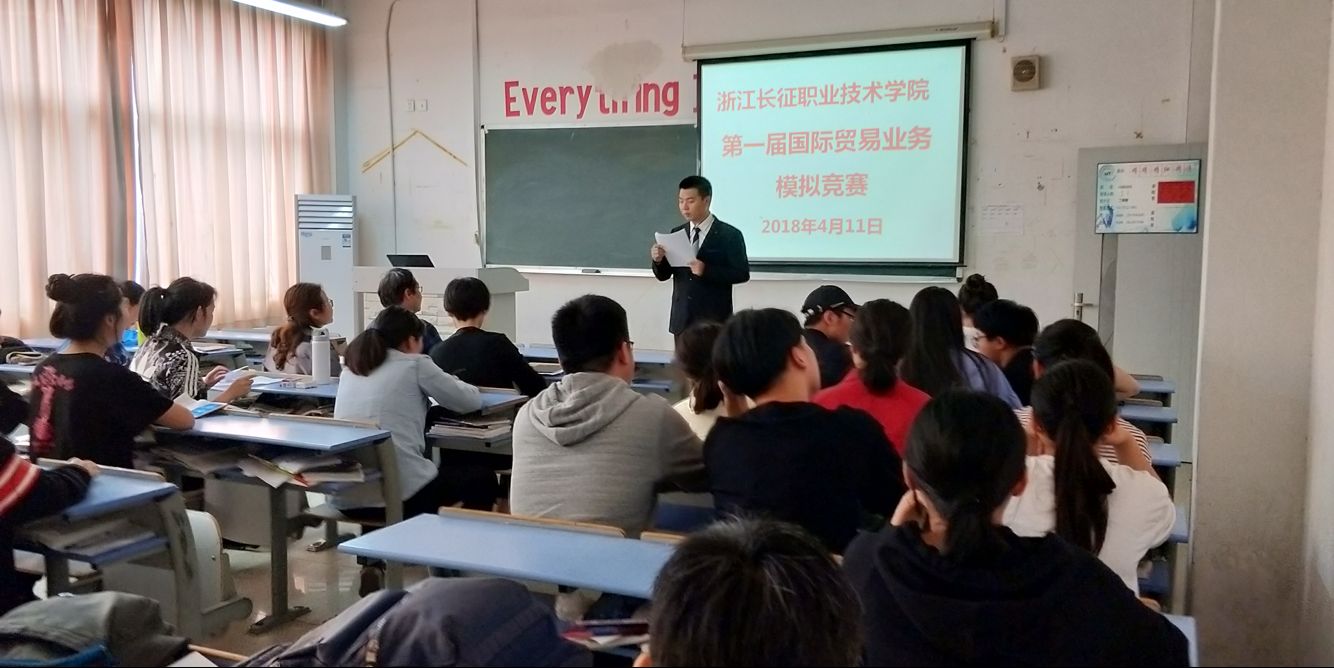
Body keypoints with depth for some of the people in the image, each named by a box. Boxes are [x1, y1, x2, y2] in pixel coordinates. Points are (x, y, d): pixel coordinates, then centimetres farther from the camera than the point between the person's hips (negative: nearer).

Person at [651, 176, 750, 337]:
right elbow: (663, 275, 10)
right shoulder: (676, 233, 9)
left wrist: (706, 270, -21)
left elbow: (742, 273, -9)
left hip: (714, 320, -4)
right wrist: (659, 260, -13)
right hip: (682, 319, 5)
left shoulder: (730, 235, -5)